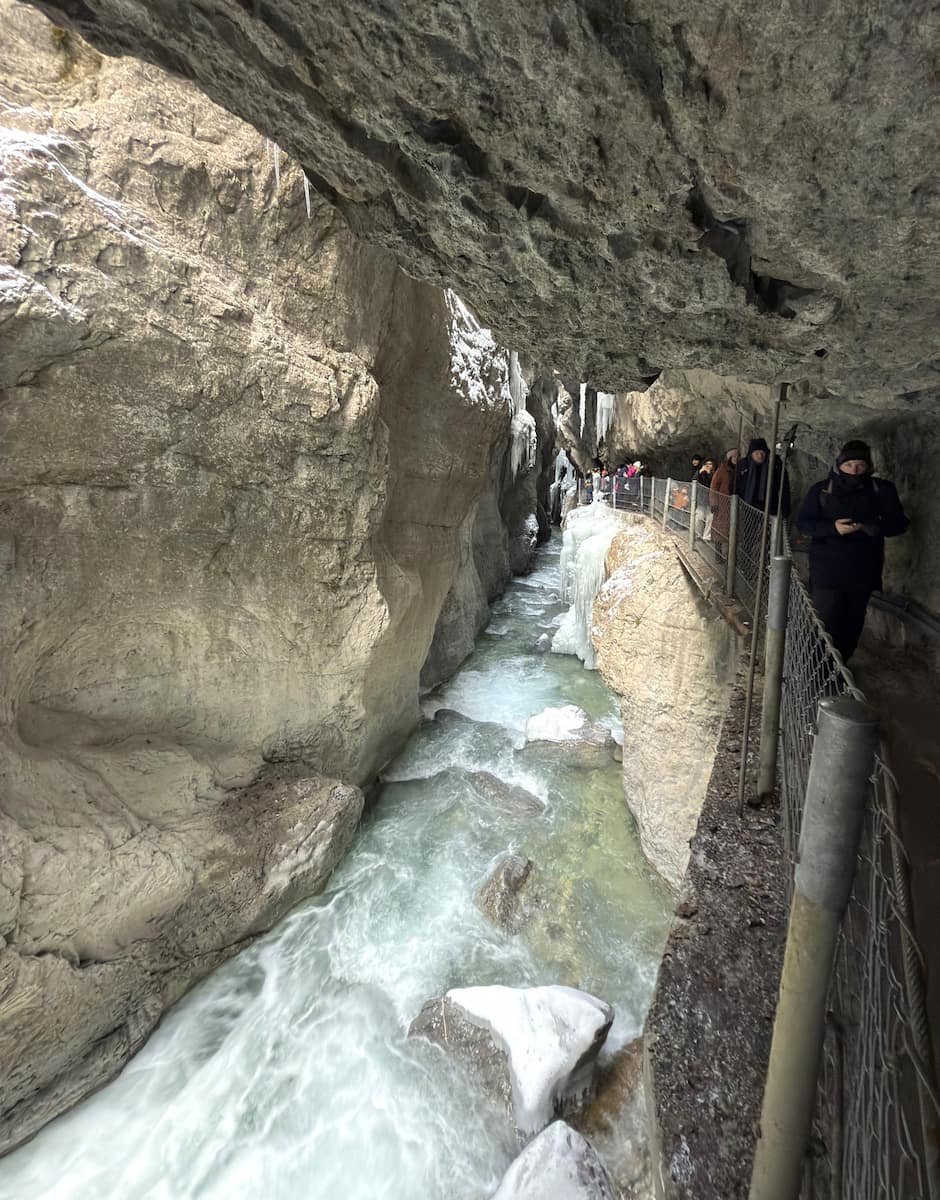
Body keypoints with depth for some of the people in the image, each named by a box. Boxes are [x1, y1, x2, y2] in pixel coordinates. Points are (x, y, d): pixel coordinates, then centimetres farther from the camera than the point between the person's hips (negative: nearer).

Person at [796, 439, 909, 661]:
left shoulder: (882, 490, 1)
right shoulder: (822, 489, -1)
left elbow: (899, 523, 3)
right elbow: (803, 522, -3)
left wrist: (875, 527, -19)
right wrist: (832, 527, -21)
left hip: (862, 572, 2)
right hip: (827, 571, -2)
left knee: (853, 623, 11)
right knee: (826, 622, -5)